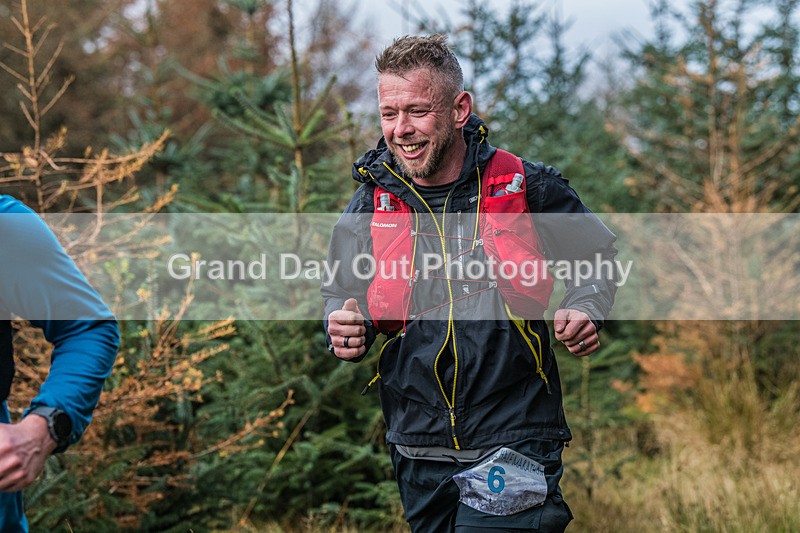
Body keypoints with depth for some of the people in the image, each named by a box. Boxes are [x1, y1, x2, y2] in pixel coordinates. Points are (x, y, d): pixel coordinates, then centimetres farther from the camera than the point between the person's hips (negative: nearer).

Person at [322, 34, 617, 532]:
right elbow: (341, 293, 16)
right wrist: (348, 328, -6)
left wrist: (586, 310, -6)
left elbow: (597, 254, 13)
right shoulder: (370, 205, 2)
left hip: (514, 443, -3)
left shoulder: (527, 188, -4)